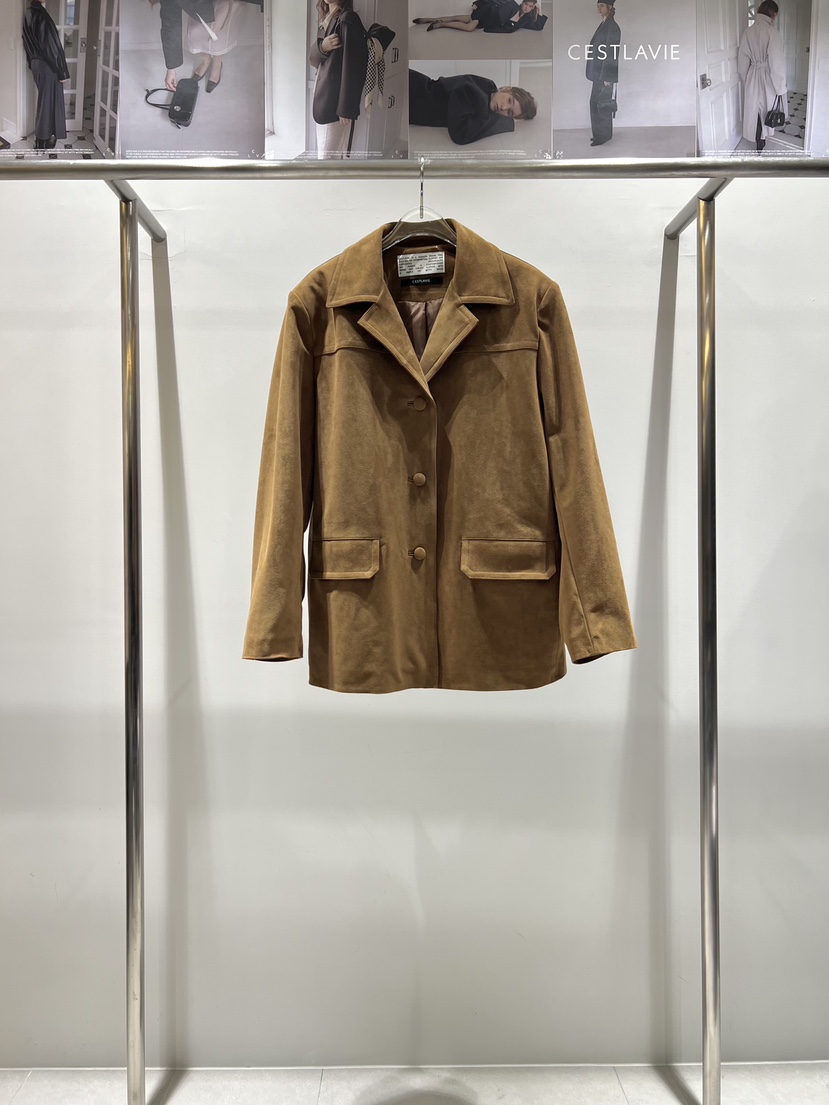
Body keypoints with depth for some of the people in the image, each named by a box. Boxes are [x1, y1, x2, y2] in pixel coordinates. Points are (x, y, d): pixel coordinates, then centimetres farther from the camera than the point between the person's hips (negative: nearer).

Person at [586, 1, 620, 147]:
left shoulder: (612, 27, -13)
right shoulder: (603, 25, 14)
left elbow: (611, 52, -17)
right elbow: (599, 50, 15)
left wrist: (607, 76, -20)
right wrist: (599, 74, 14)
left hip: (605, 73, -9)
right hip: (598, 72, 9)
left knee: (602, 103, -4)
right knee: (595, 102, 12)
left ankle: (604, 135, 4)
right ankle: (600, 133, 19)